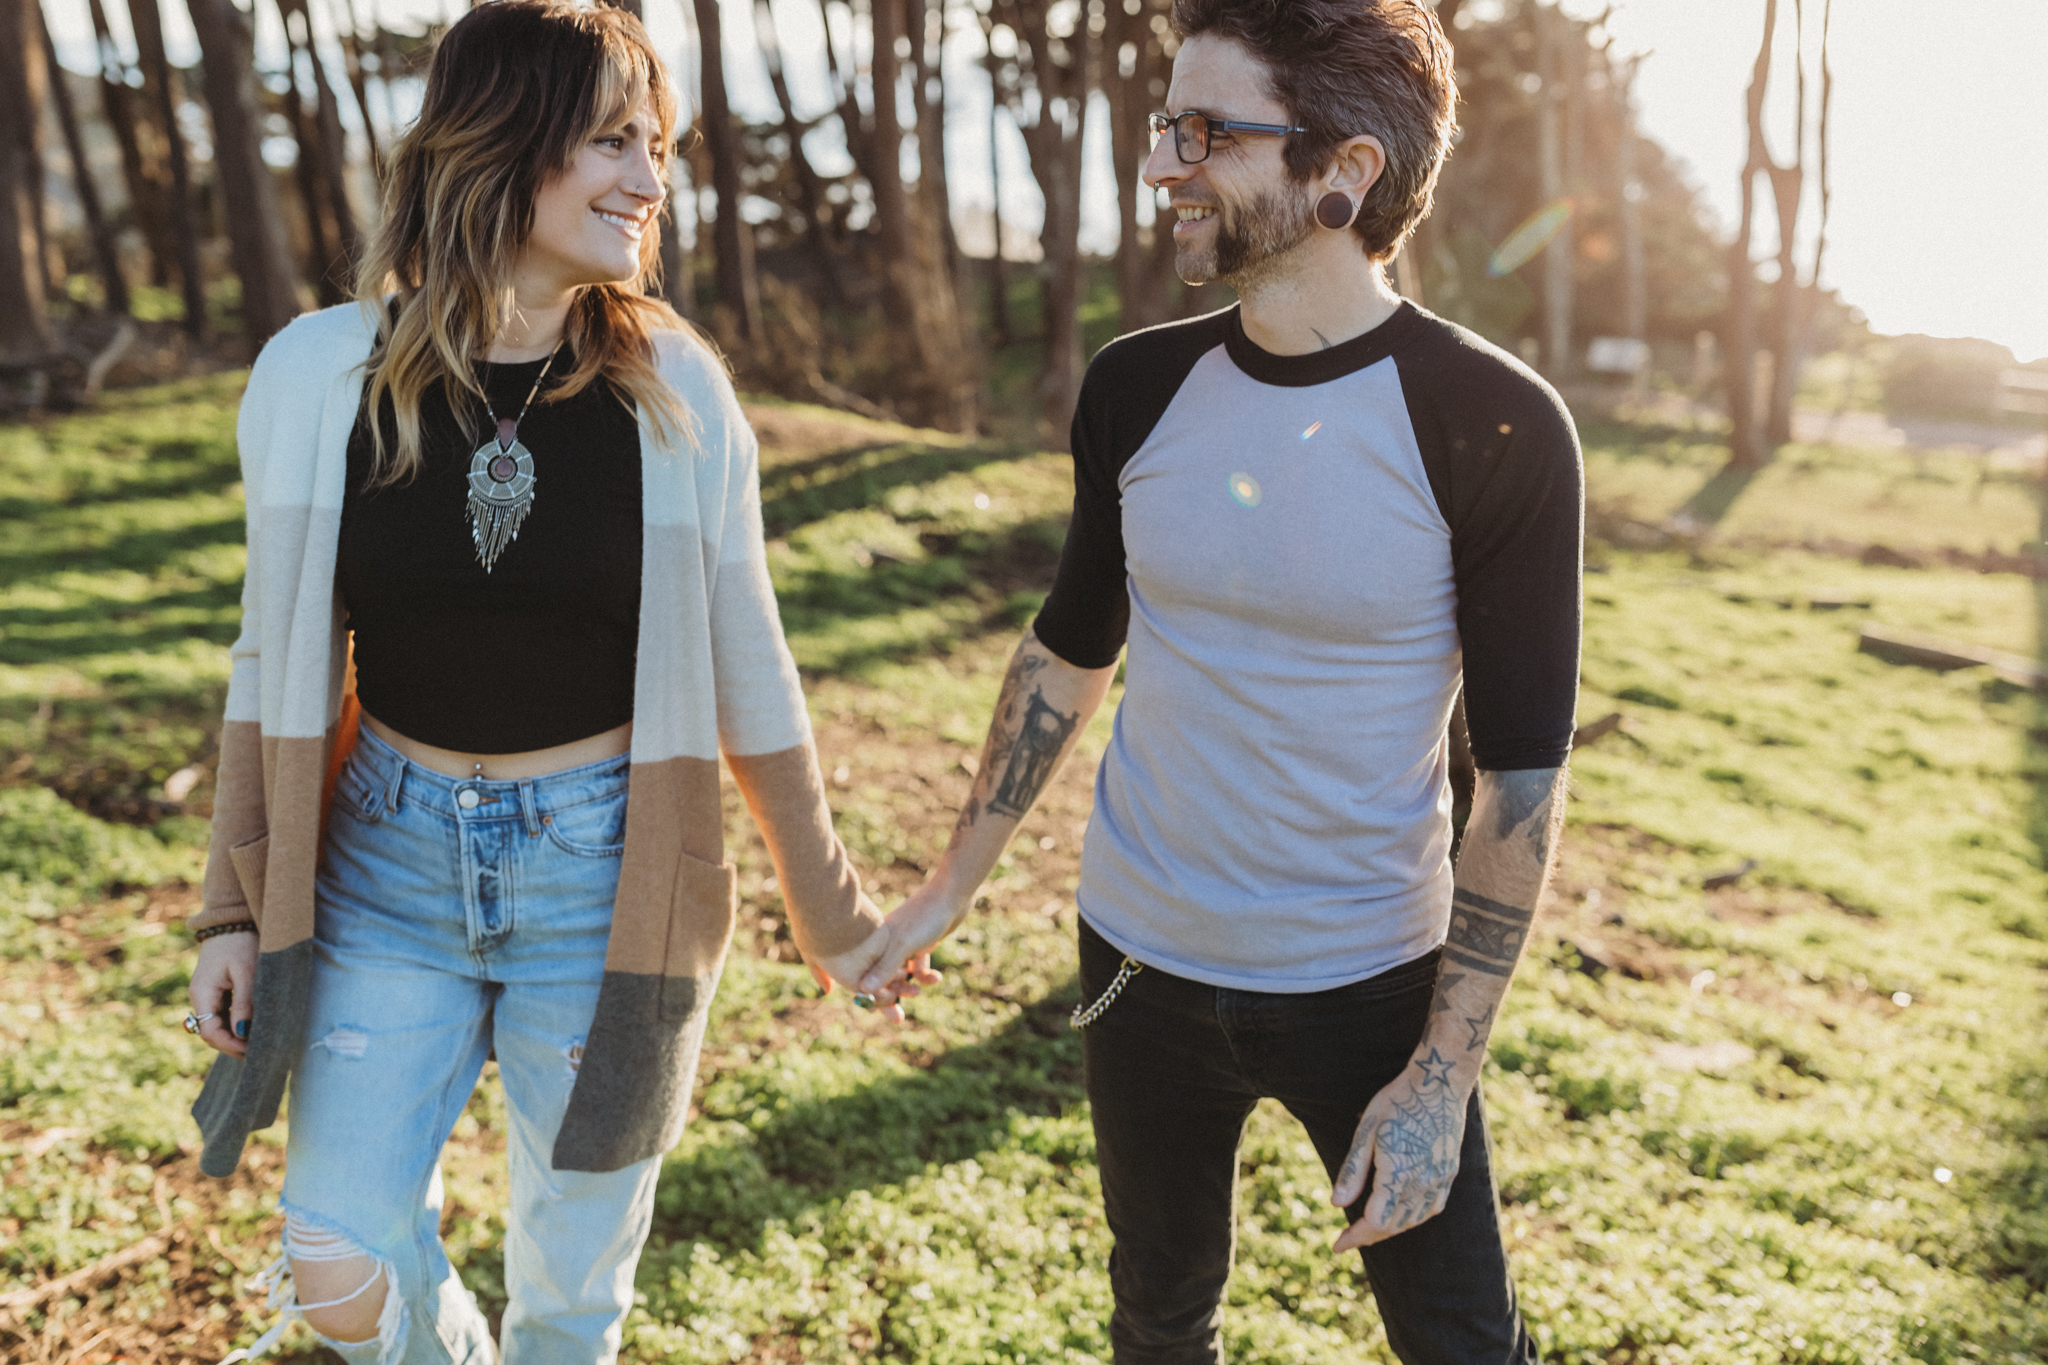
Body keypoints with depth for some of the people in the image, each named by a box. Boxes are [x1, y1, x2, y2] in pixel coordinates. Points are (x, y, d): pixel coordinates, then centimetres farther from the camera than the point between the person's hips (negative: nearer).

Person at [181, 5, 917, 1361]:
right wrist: (238, 908, 3)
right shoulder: (321, 373, -6)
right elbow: (278, 661, 3)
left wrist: (831, 909, 5)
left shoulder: (677, 386, -8)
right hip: (389, 858, 1)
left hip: (605, 877, -1)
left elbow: (746, 669, -1)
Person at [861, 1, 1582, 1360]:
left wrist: (1443, 1077, -13)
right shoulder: (1137, 388, -4)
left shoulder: (1494, 427, -15)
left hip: (1371, 985, -3)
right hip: (1144, 962, 3)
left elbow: (1523, 769, -13)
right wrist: (953, 887, 11)